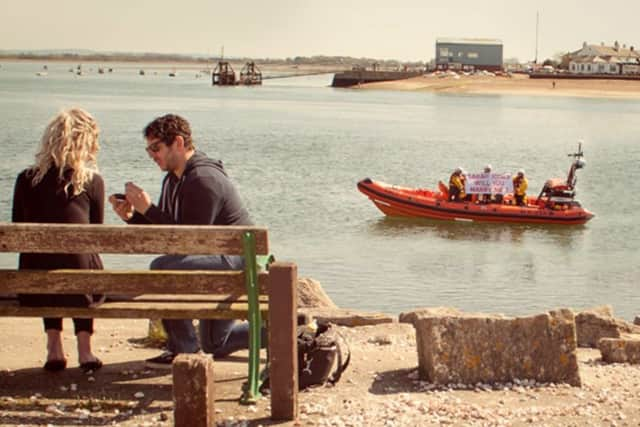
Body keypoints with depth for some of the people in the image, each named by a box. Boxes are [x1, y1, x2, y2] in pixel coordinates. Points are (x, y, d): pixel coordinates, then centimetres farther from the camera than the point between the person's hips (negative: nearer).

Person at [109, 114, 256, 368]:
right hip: (218, 260, 11)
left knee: (163, 268, -29)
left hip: (238, 261, -11)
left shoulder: (203, 179, -21)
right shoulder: (174, 179, 10)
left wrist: (149, 209, -24)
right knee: (215, 346, 18)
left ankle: (184, 349, -16)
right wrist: (132, 216, -7)